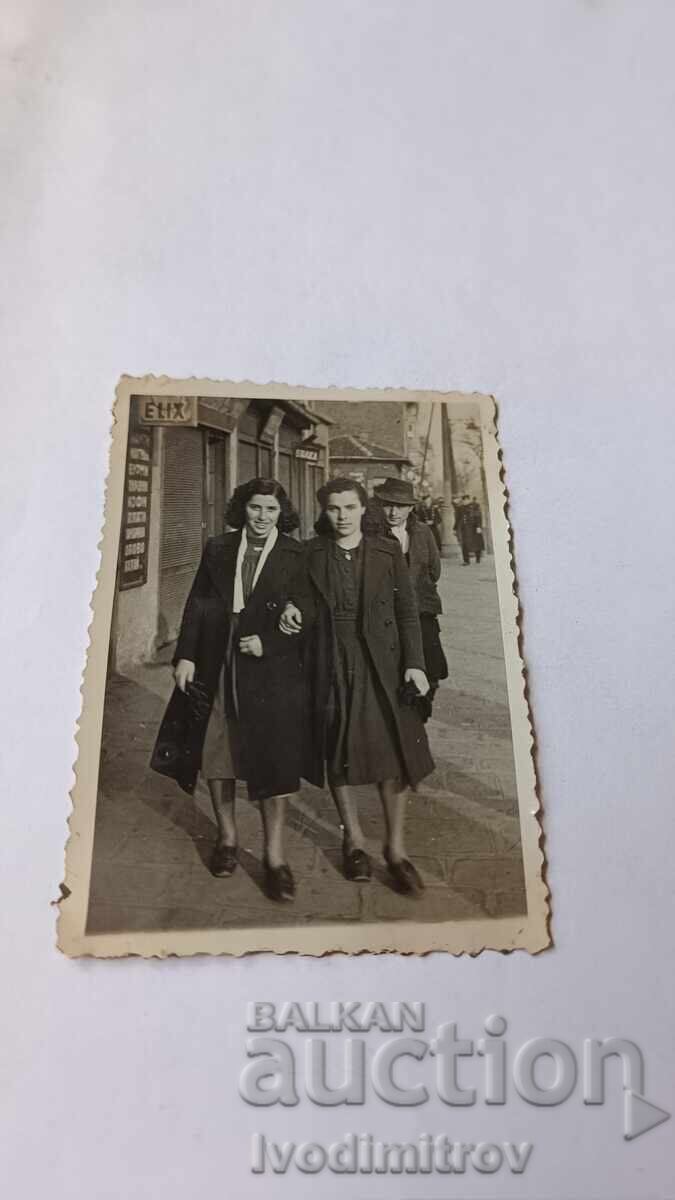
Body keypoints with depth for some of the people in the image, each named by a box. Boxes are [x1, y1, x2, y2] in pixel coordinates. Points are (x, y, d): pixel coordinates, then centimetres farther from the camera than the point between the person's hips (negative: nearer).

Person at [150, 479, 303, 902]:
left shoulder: (296, 556, -3)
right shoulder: (218, 549, 6)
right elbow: (197, 605, 6)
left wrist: (268, 643, -14)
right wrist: (185, 655, -1)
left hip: (271, 672, -3)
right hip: (215, 669, 3)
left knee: (273, 759, 1)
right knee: (216, 754, 14)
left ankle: (275, 855, 15)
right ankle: (228, 837, 35)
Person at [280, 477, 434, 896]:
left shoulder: (388, 552, 3)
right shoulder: (311, 554, 5)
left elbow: (407, 611, 3)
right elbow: (307, 605, 8)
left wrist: (414, 664, -5)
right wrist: (294, 612, -16)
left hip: (382, 664, -1)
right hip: (331, 667, 1)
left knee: (394, 750, -2)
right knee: (338, 751, 9)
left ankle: (395, 845, 15)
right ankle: (353, 838, 29)